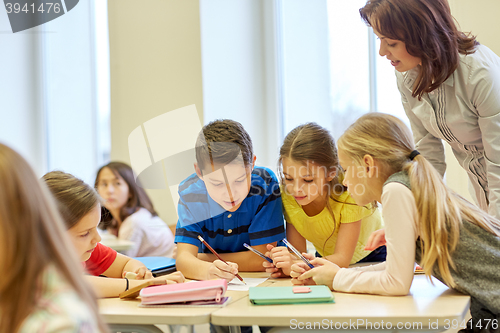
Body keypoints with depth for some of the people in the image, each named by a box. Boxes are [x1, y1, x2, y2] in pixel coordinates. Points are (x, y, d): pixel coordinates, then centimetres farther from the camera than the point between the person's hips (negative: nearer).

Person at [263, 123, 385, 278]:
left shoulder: (348, 193, -30)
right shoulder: (288, 194, -19)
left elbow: (342, 258, -30)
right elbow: (297, 251, -14)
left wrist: (298, 265, -47)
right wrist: (286, 264, -40)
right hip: (327, 259, 4)